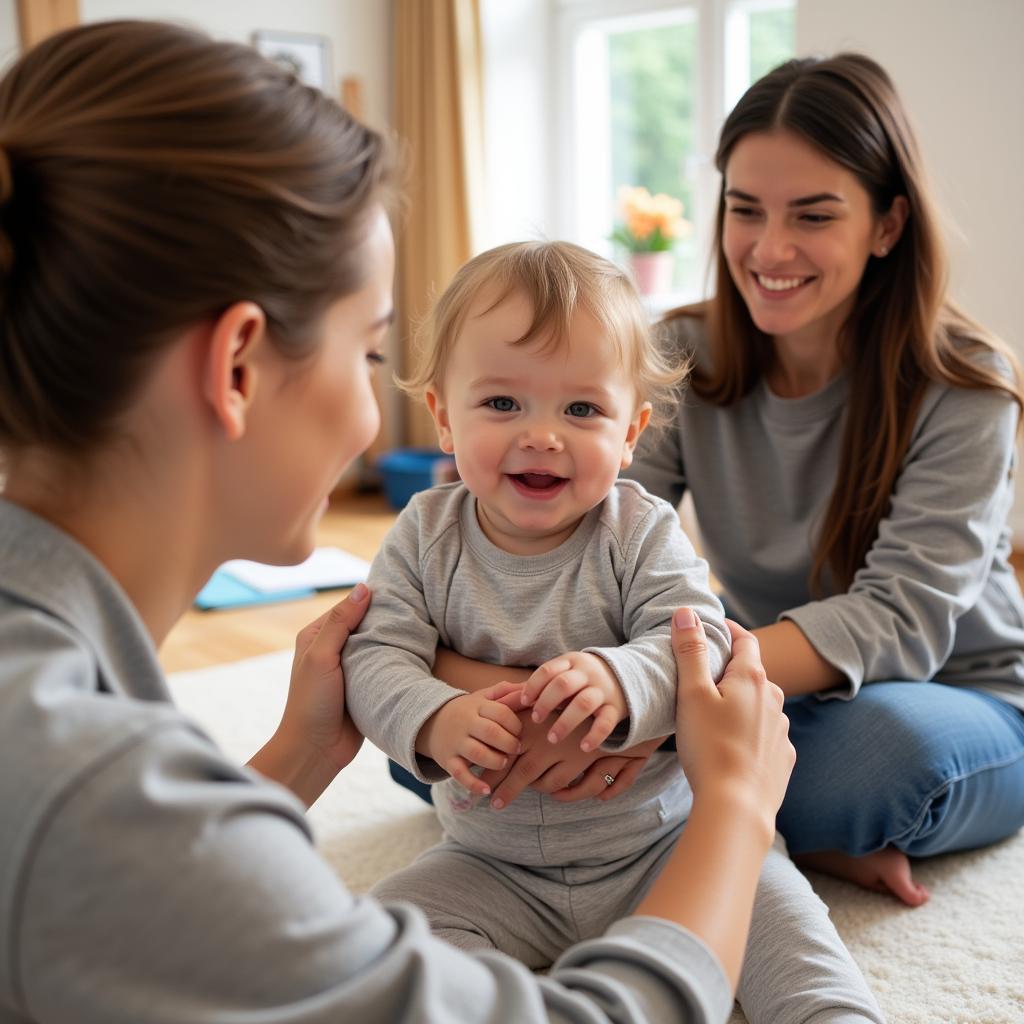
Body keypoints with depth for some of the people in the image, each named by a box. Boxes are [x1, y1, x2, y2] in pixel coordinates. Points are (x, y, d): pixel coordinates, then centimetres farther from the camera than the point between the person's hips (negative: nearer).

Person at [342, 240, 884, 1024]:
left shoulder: (641, 533, -11)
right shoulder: (425, 537, -7)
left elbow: (700, 642, -21)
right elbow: (377, 658, -13)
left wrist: (620, 679, -44)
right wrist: (435, 721, -36)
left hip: (658, 839, -1)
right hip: (494, 864, 2)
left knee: (771, 905, -19)